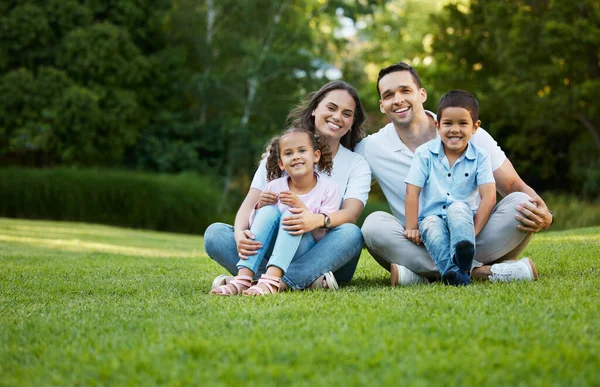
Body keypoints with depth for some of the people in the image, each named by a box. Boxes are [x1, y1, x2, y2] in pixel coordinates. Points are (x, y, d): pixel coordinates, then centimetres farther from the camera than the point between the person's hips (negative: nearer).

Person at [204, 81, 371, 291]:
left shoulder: (357, 164, 6)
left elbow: (350, 214, -12)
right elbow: (251, 202, 1)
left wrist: (317, 220, -36)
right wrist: (240, 233, -24)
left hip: (322, 257, -1)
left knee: (351, 234, -32)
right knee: (214, 232, -20)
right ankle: (304, 280, -37)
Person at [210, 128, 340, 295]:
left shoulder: (328, 188, -6)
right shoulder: (274, 187, 1)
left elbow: (324, 236, -13)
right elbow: (255, 225, 5)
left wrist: (300, 207, -26)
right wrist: (259, 207, -16)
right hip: (272, 252, 3)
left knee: (291, 215, -27)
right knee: (269, 210, -21)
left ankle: (270, 281, -46)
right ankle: (243, 278, -33)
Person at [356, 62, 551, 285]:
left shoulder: (470, 134, -1)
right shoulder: (370, 150, 1)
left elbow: (515, 187, -1)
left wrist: (544, 216, -22)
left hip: (477, 241, 1)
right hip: (421, 250, 0)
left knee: (519, 204, -24)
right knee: (375, 224, -27)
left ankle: (422, 276, -28)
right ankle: (484, 272, -31)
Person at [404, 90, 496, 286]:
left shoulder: (480, 157, -1)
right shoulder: (425, 153, -1)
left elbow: (489, 197, -11)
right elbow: (412, 192, -5)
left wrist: (473, 231, -21)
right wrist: (411, 227, -13)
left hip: (463, 217, 0)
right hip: (432, 217, 0)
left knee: (458, 208, -32)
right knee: (431, 225, -33)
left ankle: (463, 254, -56)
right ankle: (451, 271, -53)